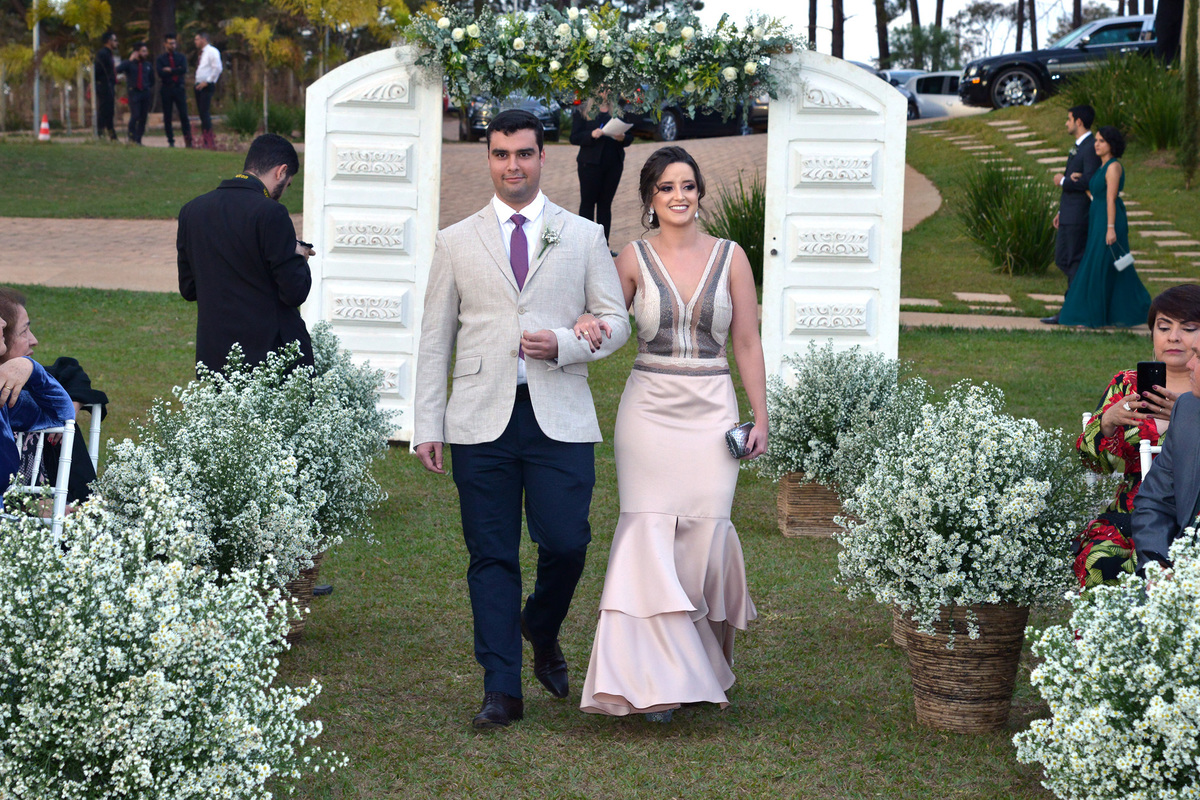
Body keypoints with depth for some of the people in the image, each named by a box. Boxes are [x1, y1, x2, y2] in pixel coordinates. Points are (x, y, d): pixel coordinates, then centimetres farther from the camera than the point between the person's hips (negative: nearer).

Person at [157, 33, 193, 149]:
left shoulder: (181, 57, 11)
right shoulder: (161, 59, 6)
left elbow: (184, 69, -7)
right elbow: (160, 73, -11)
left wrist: (170, 70, -9)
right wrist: (177, 71, -7)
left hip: (179, 88, 0)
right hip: (166, 90, 0)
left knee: (184, 115, -6)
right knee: (167, 117, 2)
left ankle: (188, 141, -5)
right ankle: (170, 141, 8)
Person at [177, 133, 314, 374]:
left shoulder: (191, 211, 6)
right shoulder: (271, 214, -14)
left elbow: (188, 289, 12)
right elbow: (295, 293, -13)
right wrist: (300, 259, 7)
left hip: (215, 354, 6)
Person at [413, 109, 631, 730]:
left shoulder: (583, 237, 11)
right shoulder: (456, 242, 11)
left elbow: (615, 322, 10)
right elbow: (435, 339, 11)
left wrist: (564, 344, -10)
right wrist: (428, 424, 4)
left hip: (560, 417, 0)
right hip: (482, 421, 0)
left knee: (565, 543, -8)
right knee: (491, 556, 1)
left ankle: (542, 632, 24)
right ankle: (502, 690, 7)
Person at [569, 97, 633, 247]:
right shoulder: (582, 111, 2)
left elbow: (630, 136, 11)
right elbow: (574, 138, -4)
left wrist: (623, 138, -12)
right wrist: (591, 135, -22)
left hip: (614, 164, 3)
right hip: (591, 163, -3)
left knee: (606, 203, 6)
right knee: (588, 202, -1)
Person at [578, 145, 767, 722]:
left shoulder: (730, 257, 5)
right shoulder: (635, 259, 4)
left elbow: (747, 344, 7)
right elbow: (605, 323, 12)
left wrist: (760, 418, 4)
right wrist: (586, 323, -12)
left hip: (710, 411, 0)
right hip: (648, 409, 0)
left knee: (704, 534, -2)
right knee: (649, 537, -8)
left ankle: (704, 657, 25)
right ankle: (659, 679, -3)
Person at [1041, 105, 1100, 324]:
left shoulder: (1091, 148, -15)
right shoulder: (1078, 147, 18)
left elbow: (1088, 181, -24)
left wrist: (1063, 181, -11)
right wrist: (1061, 211, 21)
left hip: (1079, 215, -10)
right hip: (1069, 214, 10)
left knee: (1074, 261, -5)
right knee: (1062, 260, 12)